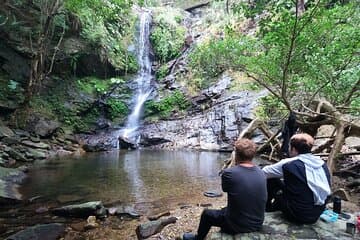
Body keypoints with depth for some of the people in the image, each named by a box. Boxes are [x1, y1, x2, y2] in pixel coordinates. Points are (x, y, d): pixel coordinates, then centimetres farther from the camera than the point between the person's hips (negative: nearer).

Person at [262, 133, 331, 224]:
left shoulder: (289, 164, -17)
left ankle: (266, 207, 24)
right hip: (318, 214, 7)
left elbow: (264, 173, -6)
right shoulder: (322, 163, 0)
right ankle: (273, 205, 35)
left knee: (270, 180, 5)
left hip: (298, 215, -6)